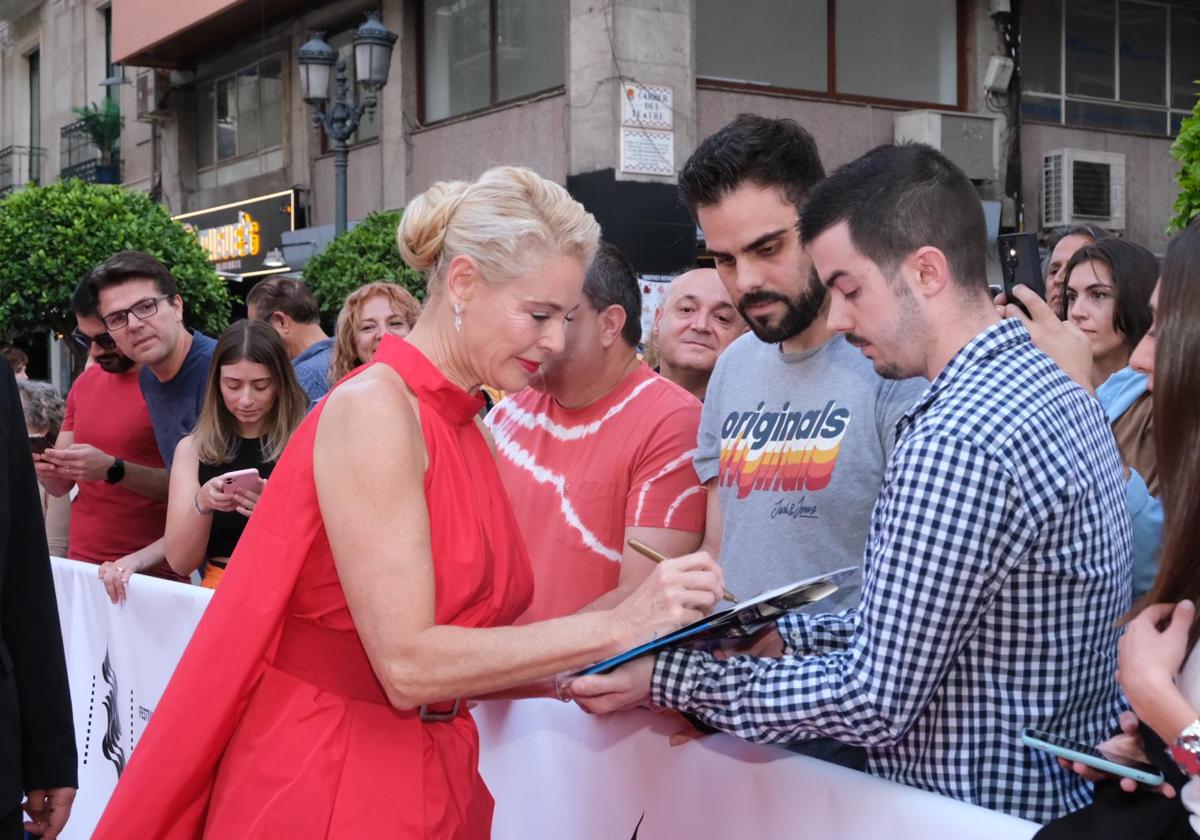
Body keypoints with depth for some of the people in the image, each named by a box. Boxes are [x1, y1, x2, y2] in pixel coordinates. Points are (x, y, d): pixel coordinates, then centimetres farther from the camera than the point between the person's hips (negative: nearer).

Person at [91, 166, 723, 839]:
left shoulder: (467, 427, 8)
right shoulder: (373, 407, -16)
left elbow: (460, 649, 8)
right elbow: (407, 664, -22)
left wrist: (595, 677, -4)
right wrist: (618, 626, -22)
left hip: (432, 774, 8)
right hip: (322, 783, -8)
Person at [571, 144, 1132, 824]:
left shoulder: (957, 444, -25)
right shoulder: (1055, 388, 6)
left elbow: (878, 704, -21)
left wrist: (668, 679, -14)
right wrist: (786, 638, 6)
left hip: (982, 813, -9)